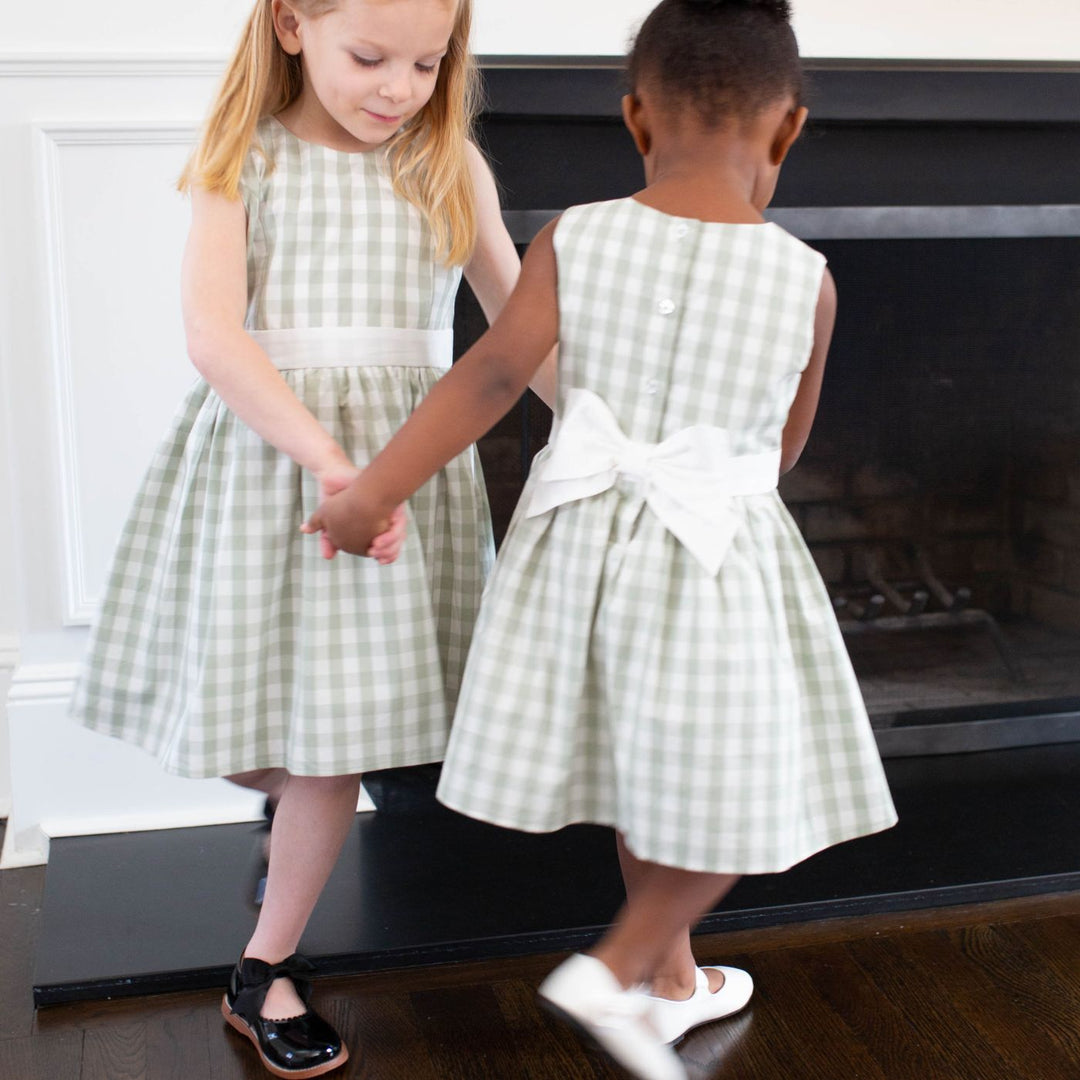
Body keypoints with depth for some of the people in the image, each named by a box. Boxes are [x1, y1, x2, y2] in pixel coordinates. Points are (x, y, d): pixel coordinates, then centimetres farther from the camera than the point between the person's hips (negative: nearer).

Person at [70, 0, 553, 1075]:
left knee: (337, 727, 2)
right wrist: (326, 458, -24)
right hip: (264, 452, -1)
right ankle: (296, 810, 46)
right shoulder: (244, 163, -2)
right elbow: (212, 331, -14)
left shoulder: (451, 169, 6)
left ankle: (264, 969, 21)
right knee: (263, 701, 7)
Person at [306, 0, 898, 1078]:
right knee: (742, 795, 14)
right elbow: (786, 444, 2)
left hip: (586, 539, 4)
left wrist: (372, 491, -11)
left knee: (647, 776, 20)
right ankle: (614, 970, 8)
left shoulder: (575, 239, -8)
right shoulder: (804, 278, -9)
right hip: (719, 559, -4)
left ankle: (673, 980, 38)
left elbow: (492, 372, -15)